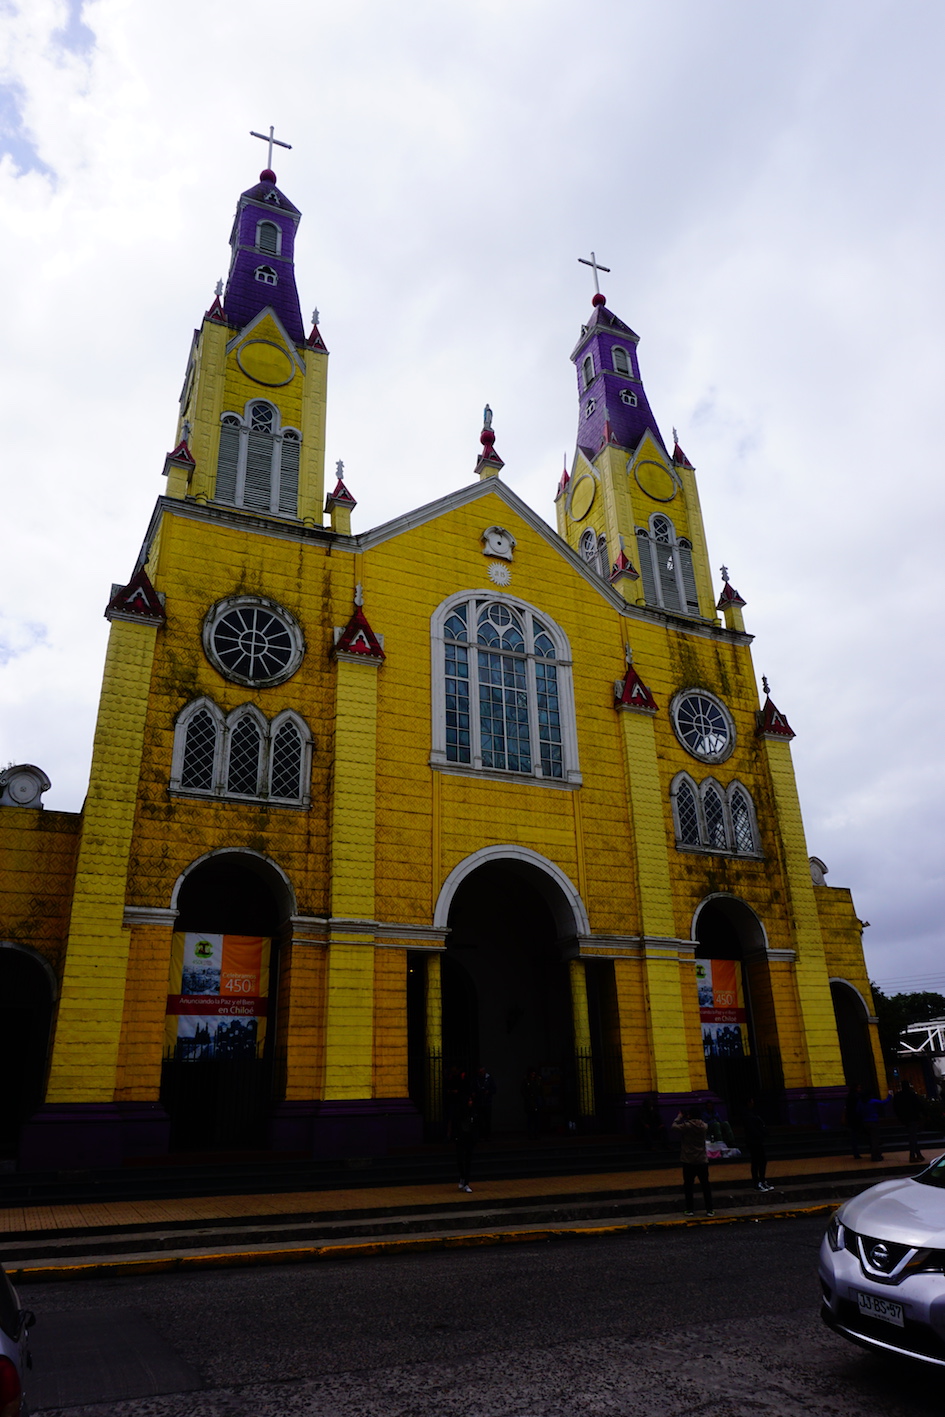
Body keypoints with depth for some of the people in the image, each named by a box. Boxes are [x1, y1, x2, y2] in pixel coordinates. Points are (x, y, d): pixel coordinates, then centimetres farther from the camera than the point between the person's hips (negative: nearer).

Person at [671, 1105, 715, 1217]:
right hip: (702, 1161, 3)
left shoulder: (687, 1126, -15)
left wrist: (679, 1117, 9)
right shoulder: (704, 1126, -2)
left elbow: (674, 1127, -5)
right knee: (705, 1185, 10)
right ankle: (709, 1209, 11)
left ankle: (689, 1209, 12)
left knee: (688, 1186, 8)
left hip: (689, 1162, -3)